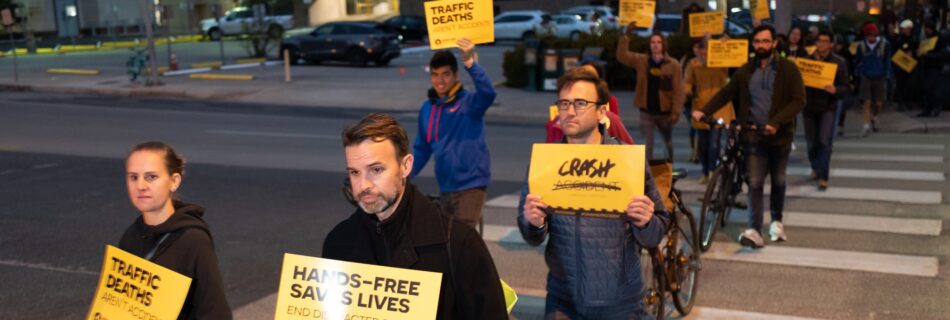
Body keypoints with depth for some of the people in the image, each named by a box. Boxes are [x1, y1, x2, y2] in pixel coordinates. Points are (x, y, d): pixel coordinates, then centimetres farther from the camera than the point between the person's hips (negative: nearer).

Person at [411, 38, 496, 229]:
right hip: (446, 187, 6)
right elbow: (422, 149, 17)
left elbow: (488, 93, -32)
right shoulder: (427, 109, 7)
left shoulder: (469, 102, -9)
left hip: (470, 185, -6)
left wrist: (470, 63, -44)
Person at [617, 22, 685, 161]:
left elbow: (678, 91, -7)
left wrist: (676, 112, -14)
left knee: (668, 143, 19)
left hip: (665, 112, 0)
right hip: (646, 112, 0)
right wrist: (626, 35, -18)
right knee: (647, 145, -2)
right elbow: (622, 56, -9)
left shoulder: (673, 64, -6)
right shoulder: (641, 61, 0)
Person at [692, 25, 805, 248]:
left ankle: (777, 221, 34)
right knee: (755, 183, -7)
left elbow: (798, 101, -8)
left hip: (779, 135, -1)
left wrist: (776, 122, -21)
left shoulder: (788, 69, -2)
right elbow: (726, 93, 6)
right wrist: (704, 111, -8)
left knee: (778, 181, 14)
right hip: (753, 135, 1)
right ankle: (755, 230, -11)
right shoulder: (746, 71, 7)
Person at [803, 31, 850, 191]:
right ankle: (815, 168, 37)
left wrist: (835, 90, -25)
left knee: (825, 141, -13)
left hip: (827, 107, -2)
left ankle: (822, 177, -8)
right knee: (812, 142, 12)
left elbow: (845, 88, -2)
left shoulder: (839, 62, -1)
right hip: (809, 107, 2)